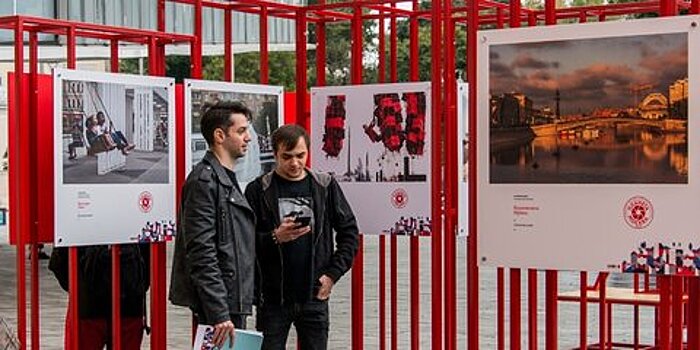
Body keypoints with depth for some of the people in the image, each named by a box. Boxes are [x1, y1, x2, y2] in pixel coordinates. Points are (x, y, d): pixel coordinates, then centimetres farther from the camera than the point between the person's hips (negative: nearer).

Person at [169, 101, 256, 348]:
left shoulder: (227, 179, 18)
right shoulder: (204, 181, -13)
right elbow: (201, 253, -20)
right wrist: (219, 313, -23)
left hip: (234, 300, 10)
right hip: (218, 303, -10)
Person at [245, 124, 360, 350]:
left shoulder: (325, 186, 5)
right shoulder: (259, 190, -1)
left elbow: (349, 233, 9)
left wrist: (333, 273, 0)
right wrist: (275, 238, -21)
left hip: (315, 296, 2)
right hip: (273, 297, -2)